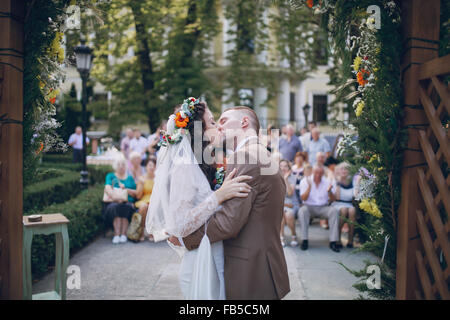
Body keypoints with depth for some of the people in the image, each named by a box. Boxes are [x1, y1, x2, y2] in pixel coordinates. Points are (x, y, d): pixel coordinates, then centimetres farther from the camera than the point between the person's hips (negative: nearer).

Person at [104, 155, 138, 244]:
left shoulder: (130, 178, 24)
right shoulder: (110, 176, 20)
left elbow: (135, 193, 14)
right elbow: (107, 188, -1)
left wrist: (125, 189, -5)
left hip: (128, 203, 1)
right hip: (114, 202, -1)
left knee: (126, 207, -34)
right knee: (116, 207, -35)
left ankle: (123, 234, -37)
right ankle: (117, 234, -41)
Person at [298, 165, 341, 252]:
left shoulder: (327, 182, 8)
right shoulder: (305, 181, 2)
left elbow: (333, 200, 2)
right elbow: (304, 198, -9)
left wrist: (329, 191, -18)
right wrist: (309, 187, -21)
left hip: (323, 207, 2)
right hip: (309, 207, -2)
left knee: (334, 211, -27)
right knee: (302, 211, -34)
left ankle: (333, 242, -27)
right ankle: (304, 240, -31)